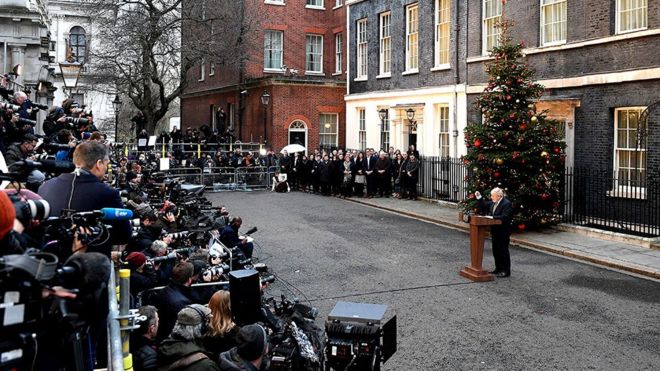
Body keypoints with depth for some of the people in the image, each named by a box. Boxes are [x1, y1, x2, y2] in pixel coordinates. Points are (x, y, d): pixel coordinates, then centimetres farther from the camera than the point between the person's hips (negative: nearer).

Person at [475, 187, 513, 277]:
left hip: (503, 233, -9)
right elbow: (484, 207, 19)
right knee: (496, 251, 16)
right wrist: (479, 197, 8)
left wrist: (492, 217, -27)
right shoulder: (493, 203, 8)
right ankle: (498, 269, 28)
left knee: (503, 251, -1)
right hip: (495, 231, 9)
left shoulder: (507, 204, -18)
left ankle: (506, 271, 9)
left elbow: (504, 218, -26)